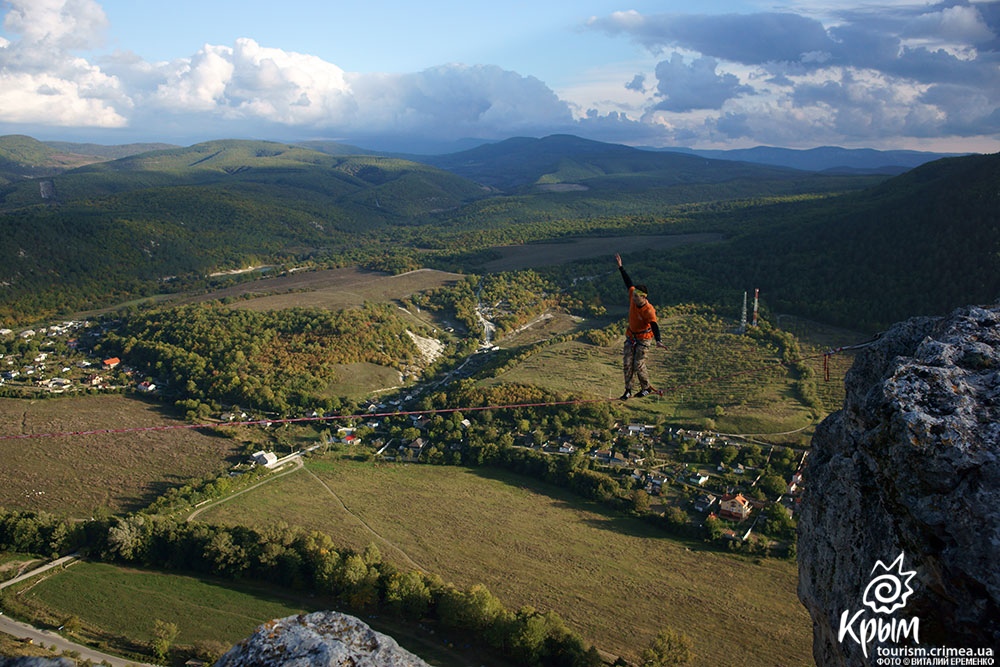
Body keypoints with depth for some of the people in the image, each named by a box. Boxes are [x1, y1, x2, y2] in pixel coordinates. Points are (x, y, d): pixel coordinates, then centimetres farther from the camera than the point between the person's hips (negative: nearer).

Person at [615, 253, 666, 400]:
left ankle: (646, 388, 15)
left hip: (644, 339, -6)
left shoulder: (648, 311, -29)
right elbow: (628, 282, 0)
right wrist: (620, 267, 5)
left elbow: (654, 326, -39)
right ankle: (628, 390, 13)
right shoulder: (633, 297, -13)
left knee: (638, 365, -8)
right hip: (631, 336, 6)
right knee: (627, 364, 2)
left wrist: (658, 341, -55)